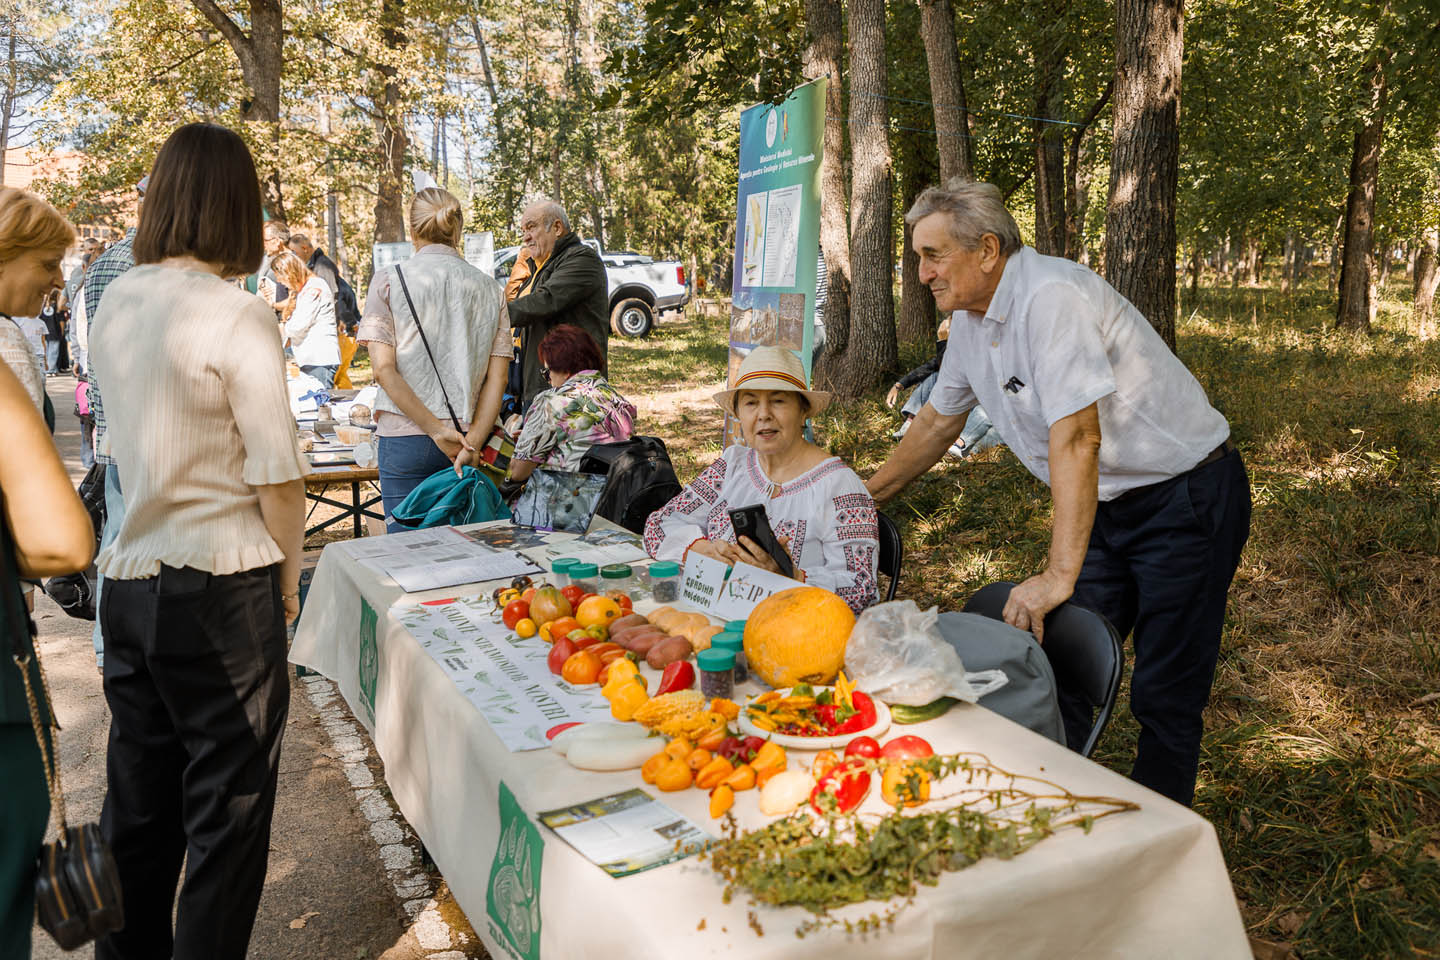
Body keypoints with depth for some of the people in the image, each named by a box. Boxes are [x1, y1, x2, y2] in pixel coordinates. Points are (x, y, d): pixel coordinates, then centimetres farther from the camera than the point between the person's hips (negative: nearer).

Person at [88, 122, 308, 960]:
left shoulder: (116, 303, 7)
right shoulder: (238, 315, -14)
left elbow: (126, 440, 13)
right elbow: (278, 475, -14)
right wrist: (287, 584, 0)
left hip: (127, 579, 7)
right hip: (220, 584, -7)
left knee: (138, 802, 20)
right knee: (227, 811, 7)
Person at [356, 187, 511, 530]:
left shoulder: (389, 280, 0)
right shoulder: (490, 289, 6)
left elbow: (384, 369, -9)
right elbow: (497, 378, -1)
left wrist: (436, 429, -10)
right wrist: (473, 442, -6)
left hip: (405, 437, -2)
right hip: (467, 437, 3)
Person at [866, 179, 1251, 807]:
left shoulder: (1051, 296, -24)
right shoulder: (971, 317, 4)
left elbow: (1076, 437, -31)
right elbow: (939, 420, 17)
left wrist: (1059, 575, -33)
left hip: (1188, 499, -8)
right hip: (1108, 505, 8)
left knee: (1164, 696, -1)